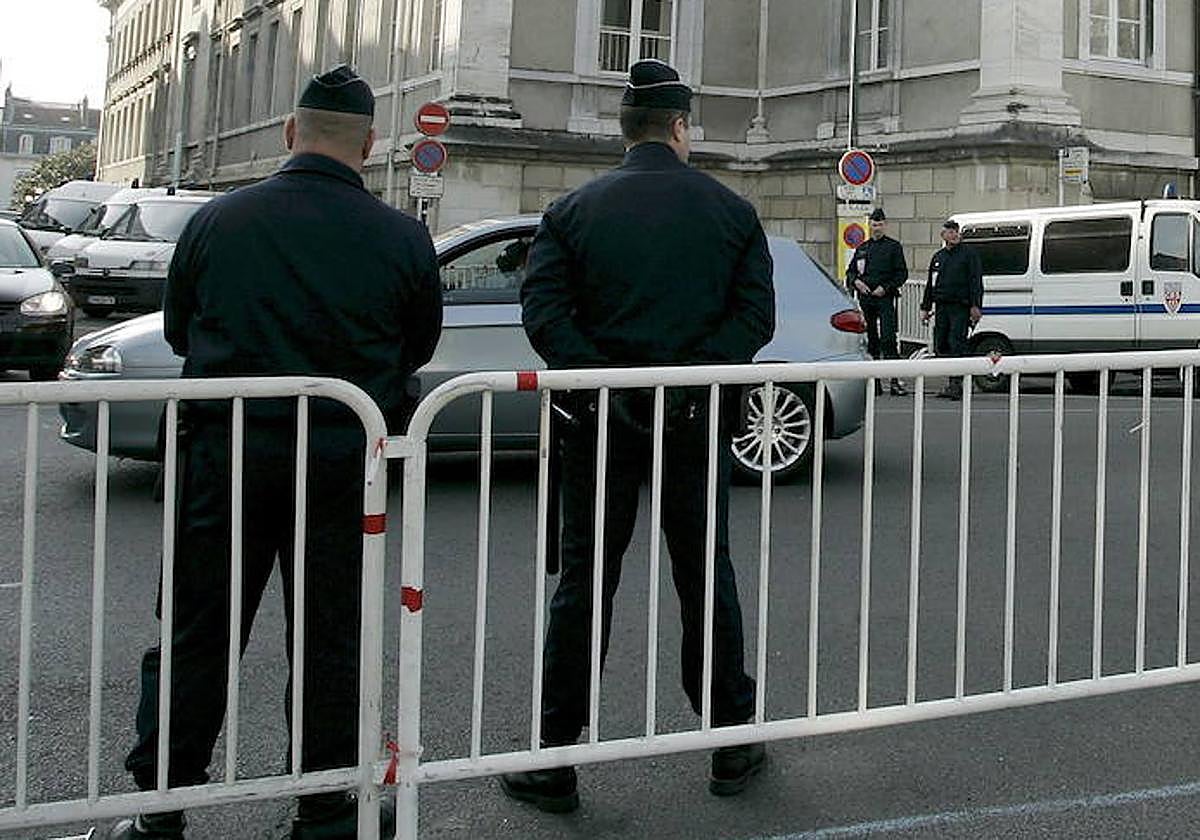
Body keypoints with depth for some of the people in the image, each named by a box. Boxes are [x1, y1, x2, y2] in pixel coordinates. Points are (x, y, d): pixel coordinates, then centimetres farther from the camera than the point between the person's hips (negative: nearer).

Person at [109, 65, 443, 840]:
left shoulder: (217, 220, -2)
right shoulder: (402, 238, -5)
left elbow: (178, 331, 11)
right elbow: (419, 348, 8)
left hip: (224, 453, 1)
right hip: (340, 461, 0)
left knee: (196, 635, 10)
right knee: (329, 642, 11)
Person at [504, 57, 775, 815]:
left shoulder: (574, 210, 0)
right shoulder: (730, 210, 2)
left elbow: (543, 311, -12)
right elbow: (757, 313, -8)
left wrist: (601, 382, -16)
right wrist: (691, 376, -12)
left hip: (605, 422, 0)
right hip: (697, 422, 1)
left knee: (585, 582, 6)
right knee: (706, 576, 13)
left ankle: (554, 760, 9)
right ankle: (733, 743, 22)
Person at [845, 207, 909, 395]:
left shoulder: (893, 246, 4)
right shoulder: (862, 248, 16)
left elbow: (902, 273, -1)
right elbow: (850, 271, 20)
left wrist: (885, 288, -12)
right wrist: (856, 281, -2)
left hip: (885, 298, -5)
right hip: (865, 299, 5)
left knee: (888, 339, -14)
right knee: (870, 341, 7)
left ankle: (895, 380, -15)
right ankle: (874, 382, 11)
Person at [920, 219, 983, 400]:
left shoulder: (969, 254, 1)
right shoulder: (938, 257, 18)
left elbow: (976, 282, -5)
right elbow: (930, 284, 23)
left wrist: (975, 305, -14)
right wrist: (925, 307, 17)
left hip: (961, 307, -6)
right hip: (941, 307, 6)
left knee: (957, 344, -14)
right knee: (941, 345, 5)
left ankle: (956, 384, -16)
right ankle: (951, 383, 13)